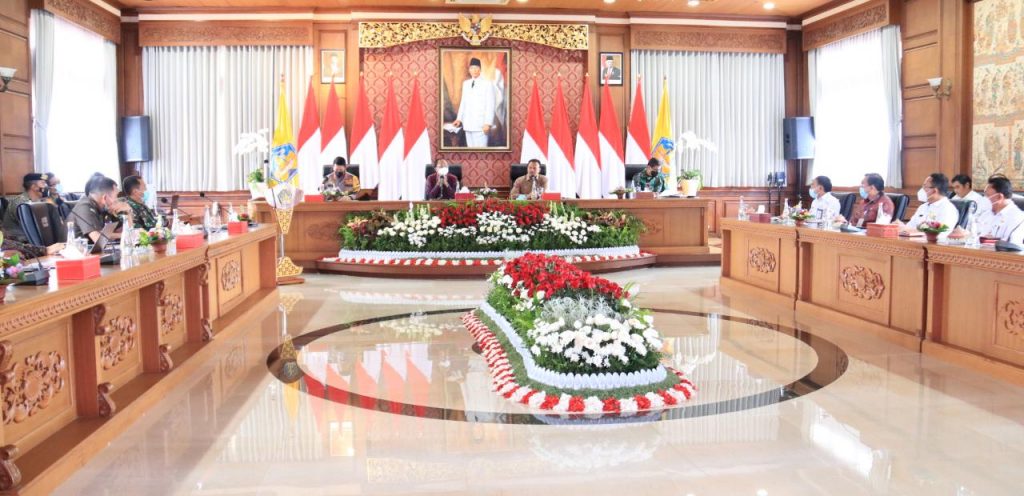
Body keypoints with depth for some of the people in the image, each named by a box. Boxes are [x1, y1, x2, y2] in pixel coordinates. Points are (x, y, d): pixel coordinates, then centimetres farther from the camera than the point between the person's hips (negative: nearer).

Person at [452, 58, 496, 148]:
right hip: (467, 124, 5)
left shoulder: (487, 84, -3)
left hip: (480, 125, -5)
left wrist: (488, 123, -13)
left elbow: (490, 105, -6)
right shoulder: (465, 83, 13)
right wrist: (459, 119, 8)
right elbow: (463, 102, 17)